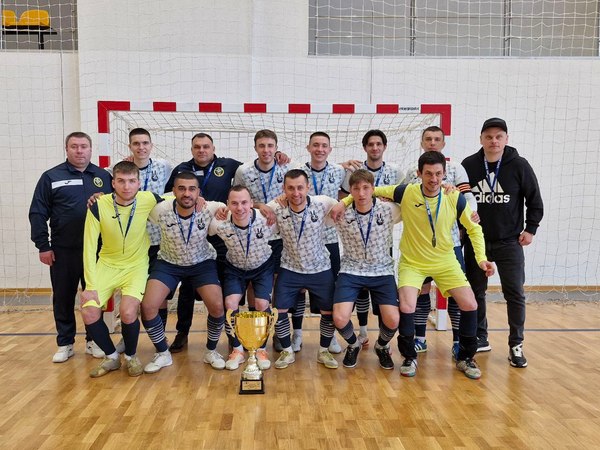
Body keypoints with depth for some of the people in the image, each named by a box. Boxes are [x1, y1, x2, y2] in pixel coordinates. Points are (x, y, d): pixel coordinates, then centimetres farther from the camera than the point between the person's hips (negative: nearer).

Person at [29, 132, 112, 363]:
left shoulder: (104, 176, 6)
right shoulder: (51, 177, 2)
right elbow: (38, 213, 1)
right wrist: (43, 246, -4)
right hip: (63, 250, -1)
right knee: (63, 298, 9)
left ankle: (93, 340, 23)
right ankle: (65, 343, 23)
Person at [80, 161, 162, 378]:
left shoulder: (148, 200, -16)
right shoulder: (98, 206, -16)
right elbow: (89, 247, -12)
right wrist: (90, 286, -16)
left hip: (136, 266, -1)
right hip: (107, 265, 2)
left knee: (128, 312, -23)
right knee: (88, 313, -14)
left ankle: (131, 356, 9)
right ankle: (111, 356, 14)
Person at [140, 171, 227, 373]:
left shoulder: (209, 209, -23)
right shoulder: (161, 211, -23)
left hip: (202, 262, 0)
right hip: (168, 263, 1)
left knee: (217, 307, -17)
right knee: (147, 306, -15)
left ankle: (211, 351, 12)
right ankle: (163, 353, 10)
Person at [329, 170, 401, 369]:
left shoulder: (389, 210, -9)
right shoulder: (341, 214, -9)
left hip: (382, 271, 1)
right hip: (351, 271, 0)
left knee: (392, 321, -15)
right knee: (340, 319, -19)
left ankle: (382, 346, 24)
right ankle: (353, 344, 19)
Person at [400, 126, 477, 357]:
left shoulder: (455, 168, 2)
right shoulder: (412, 172, 9)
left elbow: (468, 196, -8)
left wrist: (471, 213, -28)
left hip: (449, 239, -2)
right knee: (421, 287, 9)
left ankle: (458, 341, 14)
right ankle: (420, 338, 22)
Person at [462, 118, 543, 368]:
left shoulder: (519, 166, -5)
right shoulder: (468, 165, -2)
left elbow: (534, 201, 4)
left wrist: (530, 229, -1)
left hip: (509, 243, -1)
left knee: (515, 294, 0)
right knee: (475, 292, 8)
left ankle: (516, 345, 13)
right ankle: (480, 339, 24)